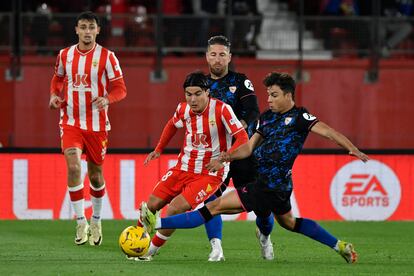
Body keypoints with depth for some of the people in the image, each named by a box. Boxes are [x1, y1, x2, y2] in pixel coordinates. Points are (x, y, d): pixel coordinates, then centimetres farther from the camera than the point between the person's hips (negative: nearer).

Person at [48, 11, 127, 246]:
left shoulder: (107, 57, -6)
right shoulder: (65, 55, 2)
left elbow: (120, 88, -5)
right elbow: (58, 79, 19)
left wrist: (108, 99, -26)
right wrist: (54, 95, -2)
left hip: (97, 124, -1)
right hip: (71, 122, 1)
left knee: (96, 174, 9)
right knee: (73, 167, -18)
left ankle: (96, 221, 31)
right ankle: (81, 221, -10)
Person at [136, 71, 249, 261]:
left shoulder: (221, 110, -19)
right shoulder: (183, 110, -1)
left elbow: (242, 138, -22)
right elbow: (172, 125, 24)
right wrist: (158, 149, 20)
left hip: (211, 173, -6)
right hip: (183, 167, 6)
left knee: (176, 208, -22)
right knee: (151, 205, -2)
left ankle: (150, 252, -7)